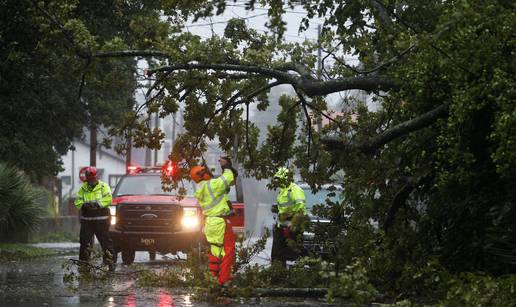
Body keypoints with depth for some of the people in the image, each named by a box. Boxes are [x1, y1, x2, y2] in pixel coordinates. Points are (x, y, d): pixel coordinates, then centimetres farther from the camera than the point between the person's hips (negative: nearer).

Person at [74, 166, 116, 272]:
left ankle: (111, 262, 0)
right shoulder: (83, 188, 12)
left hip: (101, 220, -3)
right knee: (85, 242, 5)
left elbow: (108, 199, -11)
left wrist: (97, 203, -24)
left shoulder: (103, 186, 1)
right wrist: (84, 205, -17)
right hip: (86, 220, 3)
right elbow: (77, 202, 5)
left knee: (105, 241, -4)